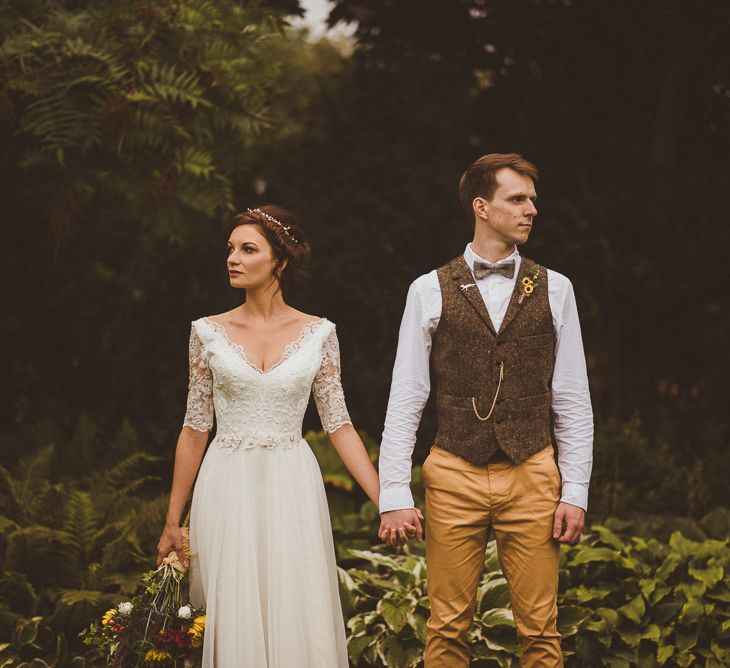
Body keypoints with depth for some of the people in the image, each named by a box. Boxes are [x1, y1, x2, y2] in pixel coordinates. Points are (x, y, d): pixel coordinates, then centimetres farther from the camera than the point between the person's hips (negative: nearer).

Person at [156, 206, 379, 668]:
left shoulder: (318, 333, 1)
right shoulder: (209, 332, 2)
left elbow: (339, 425, 3)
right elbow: (195, 428, 6)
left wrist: (386, 501, -5)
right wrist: (173, 521, 6)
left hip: (291, 491, 0)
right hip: (229, 491, 0)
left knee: (298, 622, -1)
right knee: (236, 623, 1)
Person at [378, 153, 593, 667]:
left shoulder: (554, 289, 6)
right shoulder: (430, 291, 2)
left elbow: (573, 399, 7)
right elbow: (405, 400, 1)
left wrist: (575, 491, 0)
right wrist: (394, 495, -5)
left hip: (531, 477, 1)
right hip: (454, 478, -1)